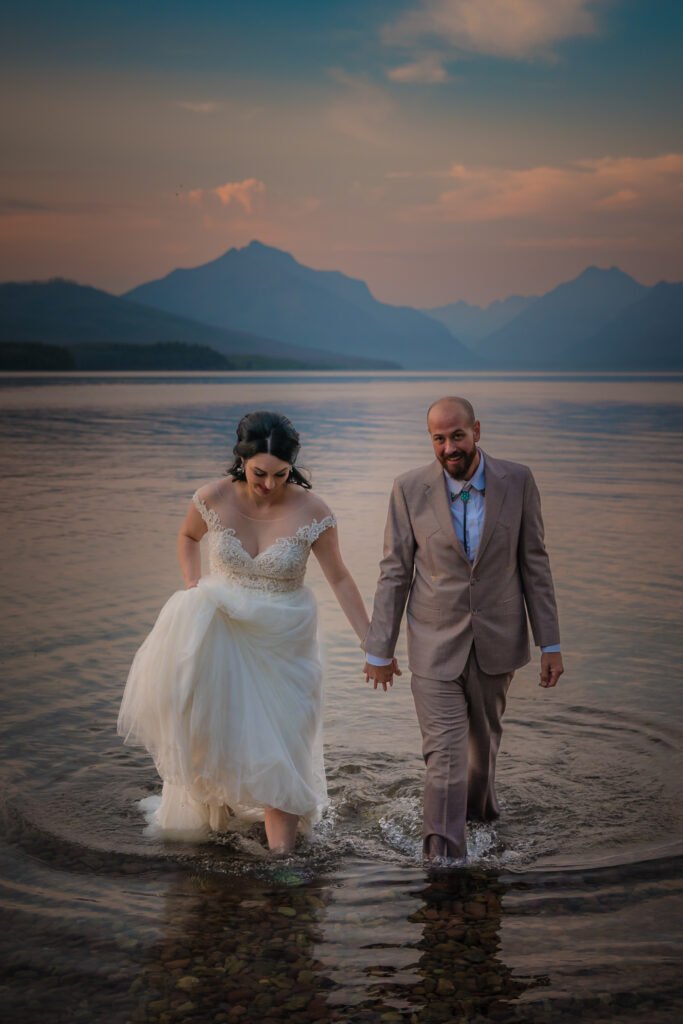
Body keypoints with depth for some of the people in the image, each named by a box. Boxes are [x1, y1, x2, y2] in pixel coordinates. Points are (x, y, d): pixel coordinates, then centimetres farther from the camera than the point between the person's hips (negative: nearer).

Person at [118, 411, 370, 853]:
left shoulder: (311, 511, -15)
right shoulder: (214, 499, -11)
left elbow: (339, 579, -4)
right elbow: (188, 537, 13)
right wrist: (194, 586, -1)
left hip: (281, 641, -1)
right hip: (218, 630, 1)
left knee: (279, 745, 2)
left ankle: (282, 850, 9)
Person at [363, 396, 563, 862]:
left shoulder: (517, 481, -7)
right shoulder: (410, 489, -10)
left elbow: (534, 564, -1)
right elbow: (395, 573, -3)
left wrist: (550, 644, -2)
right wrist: (380, 649, 0)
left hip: (497, 640, 2)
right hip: (435, 644, -2)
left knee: (485, 734, 23)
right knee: (444, 756, -7)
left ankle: (479, 801, 51)